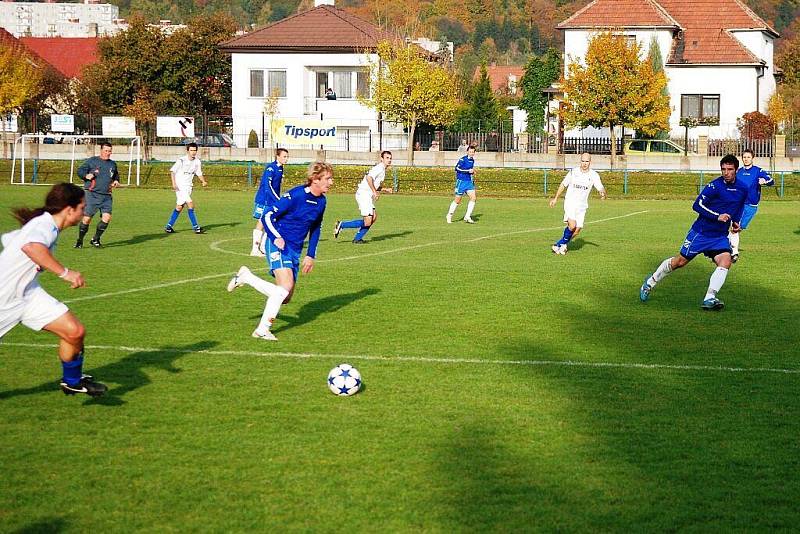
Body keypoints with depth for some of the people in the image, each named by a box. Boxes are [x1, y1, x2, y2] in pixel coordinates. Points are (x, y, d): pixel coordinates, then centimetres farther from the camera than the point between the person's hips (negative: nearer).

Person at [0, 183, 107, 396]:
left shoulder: (45, 224, 5)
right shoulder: (45, 226, -25)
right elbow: (31, 247, -49)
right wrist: (64, 272, -48)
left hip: (27, 292, 8)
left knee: (75, 332, -4)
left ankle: (72, 381, 18)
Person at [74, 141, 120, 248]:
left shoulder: (113, 164, 17)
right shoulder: (92, 161, 3)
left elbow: (116, 176, 33)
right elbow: (80, 170, 4)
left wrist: (116, 181, 12)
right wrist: (86, 176, -16)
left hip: (106, 196, 4)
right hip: (92, 194, -4)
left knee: (107, 217, -10)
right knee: (87, 218, -7)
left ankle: (95, 239, 9)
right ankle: (79, 241, 12)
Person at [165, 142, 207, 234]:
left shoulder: (197, 161, 5)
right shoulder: (181, 160, -13)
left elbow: (199, 173, 14)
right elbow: (172, 171, -9)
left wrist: (203, 181, -5)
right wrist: (174, 183, -19)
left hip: (188, 187, 7)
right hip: (180, 187, -7)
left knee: (179, 207, 11)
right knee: (191, 205, -16)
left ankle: (169, 226, 21)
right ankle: (195, 227, -12)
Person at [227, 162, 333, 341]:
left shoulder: (321, 201, 6)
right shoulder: (295, 195, -17)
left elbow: (315, 229, 21)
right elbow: (268, 216, -13)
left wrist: (311, 255, 16)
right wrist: (276, 238, -25)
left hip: (295, 251, 8)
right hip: (279, 245, -8)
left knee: (285, 297, 6)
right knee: (286, 286, -26)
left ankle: (245, 277, 23)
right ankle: (262, 329, -16)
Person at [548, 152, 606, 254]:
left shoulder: (594, 175, 0)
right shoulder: (573, 172, -2)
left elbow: (600, 188, -5)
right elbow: (563, 185, 10)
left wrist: (603, 193, -29)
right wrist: (555, 198, 12)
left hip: (582, 206, 3)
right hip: (570, 202, -3)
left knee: (577, 230, -3)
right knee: (572, 225, -23)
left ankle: (559, 244, 16)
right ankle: (563, 243, 1)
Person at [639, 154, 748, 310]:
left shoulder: (744, 188, 2)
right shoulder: (715, 186, -17)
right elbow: (697, 205, -20)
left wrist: (736, 222, 9)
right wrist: (717, 216, -27)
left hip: (720, 236, 4)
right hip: (701, 232, -4)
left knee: (726, 261, -21)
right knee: (680, 261, 5)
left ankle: (709, 299, -23)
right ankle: (650, 282, 27)